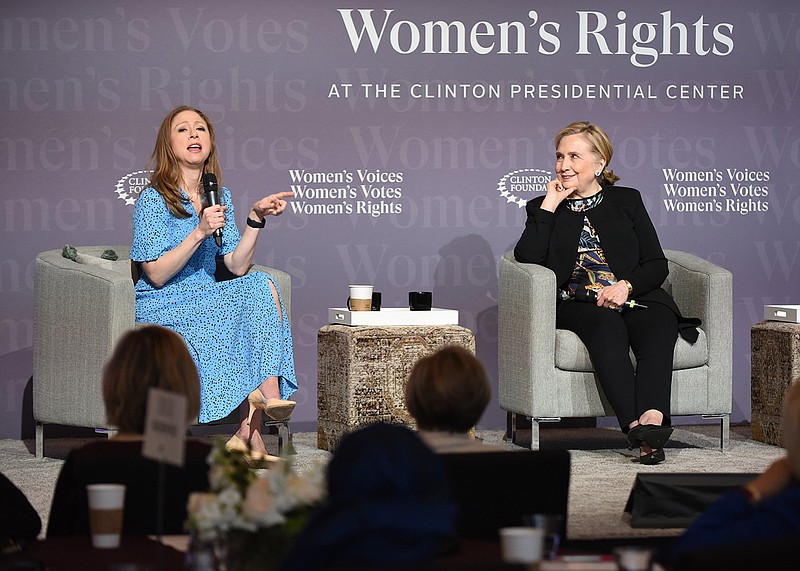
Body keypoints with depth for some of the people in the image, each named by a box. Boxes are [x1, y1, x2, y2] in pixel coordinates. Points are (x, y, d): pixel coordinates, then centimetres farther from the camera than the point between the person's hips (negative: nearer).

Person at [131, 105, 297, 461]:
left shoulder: (220, 197, 11)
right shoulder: (152, 200, -8)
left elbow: (237, 266, 2)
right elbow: (156, 275, -15)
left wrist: (255, 218, -10)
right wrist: (199, 233, -23)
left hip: (205, 298, 7)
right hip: (162, 308, -6)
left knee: (263, 286, -21)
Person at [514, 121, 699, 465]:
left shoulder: (627, 201, 19)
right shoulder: (543, 208, 17)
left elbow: (657, 265, 11)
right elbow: (528, 259, -3)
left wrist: (626, 286, -9)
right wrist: (550, 203, -1)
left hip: (634, 299, 2)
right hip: (576, 306, -1)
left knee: (659, 323, -33)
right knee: (606, 323, -36)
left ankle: (652, 418, -56)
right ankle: (636, 425, -52)